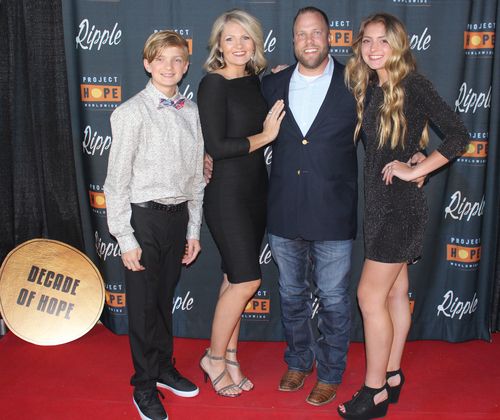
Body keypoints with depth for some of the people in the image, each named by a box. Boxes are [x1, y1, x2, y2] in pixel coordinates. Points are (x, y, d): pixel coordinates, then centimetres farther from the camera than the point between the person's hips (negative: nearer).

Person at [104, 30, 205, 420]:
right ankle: (145, 385, 23)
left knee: (165, 298, 18)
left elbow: (196, 173, 10)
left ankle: (164, 367, 37)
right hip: (144, 216, -4)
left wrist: (193, 229, 10)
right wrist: (126, 238, -11)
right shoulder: (132, 113, -9)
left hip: (178, 215, 5)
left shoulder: (190, 111, 6)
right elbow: (117, 180, -9)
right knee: (143, 303, 6)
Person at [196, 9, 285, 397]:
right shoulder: (213, 85, -12)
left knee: (237, 278, 12)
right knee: (247, 279, -6)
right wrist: (265, 136, -10)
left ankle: (230, 357, 26)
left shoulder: (254, 80, 9)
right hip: (227, 192, -7)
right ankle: (214, 357, 14)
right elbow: (217, 147, -18)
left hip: (256, 188, 7)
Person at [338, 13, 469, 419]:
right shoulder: (367, 88, 9)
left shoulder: (412, 85, -13)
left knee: (370, 295, -5)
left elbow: (458, 134, -16)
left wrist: (416, 170, -16)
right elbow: (366, 144, 9)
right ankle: (392, 376, 28)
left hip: (399, 203, -7)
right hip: (379, 201, 7)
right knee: (395, 292, 15)